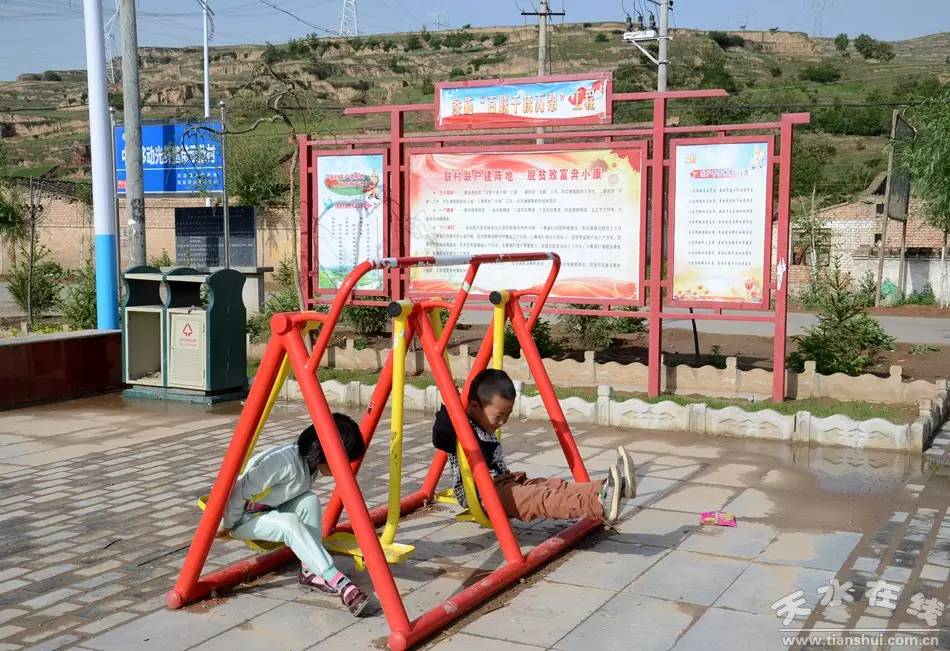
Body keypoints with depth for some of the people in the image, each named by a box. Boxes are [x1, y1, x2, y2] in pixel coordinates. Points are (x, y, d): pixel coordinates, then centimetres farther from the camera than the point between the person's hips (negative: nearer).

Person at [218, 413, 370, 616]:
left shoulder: (311, 462, -6)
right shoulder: (284, 462, -33)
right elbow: (239, 491, -27)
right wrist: (226, 525, -14)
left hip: (271, 510, 8)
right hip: (245, 517, -8)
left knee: (309, 501, -18)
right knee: (290, 524, -33)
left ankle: (310, 572, -17)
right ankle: (339, 582, -39)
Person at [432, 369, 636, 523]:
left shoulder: (485, 430, 18)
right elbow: (440, 438, -32)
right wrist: (448, 406, -29)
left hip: (501, 486, 10)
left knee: (551, 485, -13)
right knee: (537, 498, -30)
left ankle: (604, 490, -35)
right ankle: (600, 503, -50)